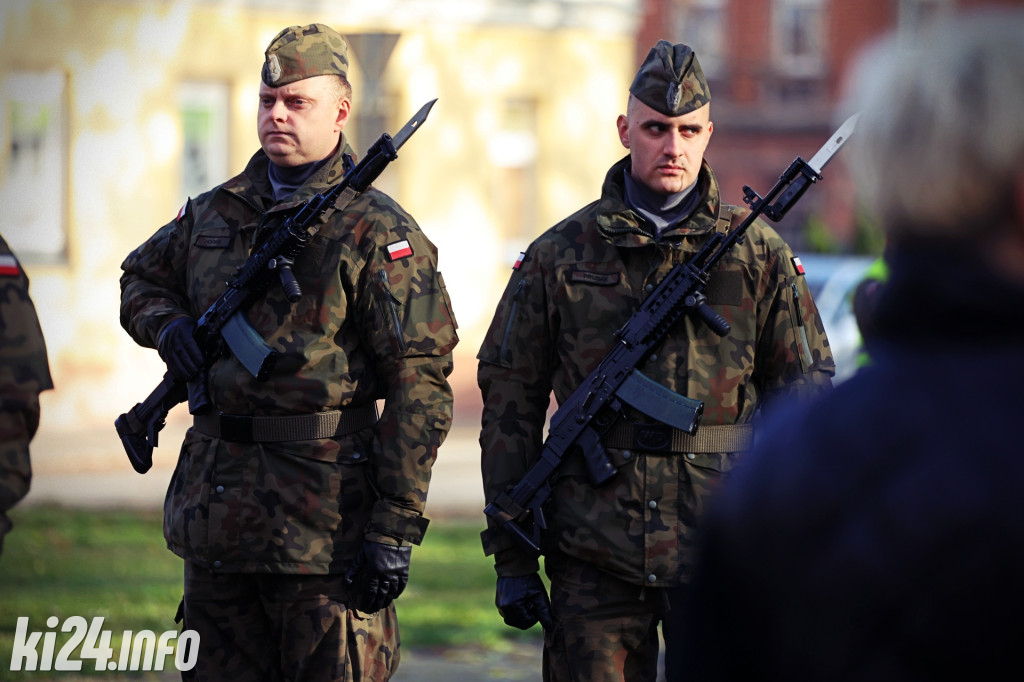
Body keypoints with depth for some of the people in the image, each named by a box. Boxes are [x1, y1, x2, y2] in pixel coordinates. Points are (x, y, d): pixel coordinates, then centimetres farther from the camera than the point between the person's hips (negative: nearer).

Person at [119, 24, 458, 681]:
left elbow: (419, 385, -12)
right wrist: (168, 325, 5)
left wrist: (397, 527, -18)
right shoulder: (213, 214, 12)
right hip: (215, 507, 6)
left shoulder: (378, 232, -8)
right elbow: (141, 278, 31)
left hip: (324, 515, -6)